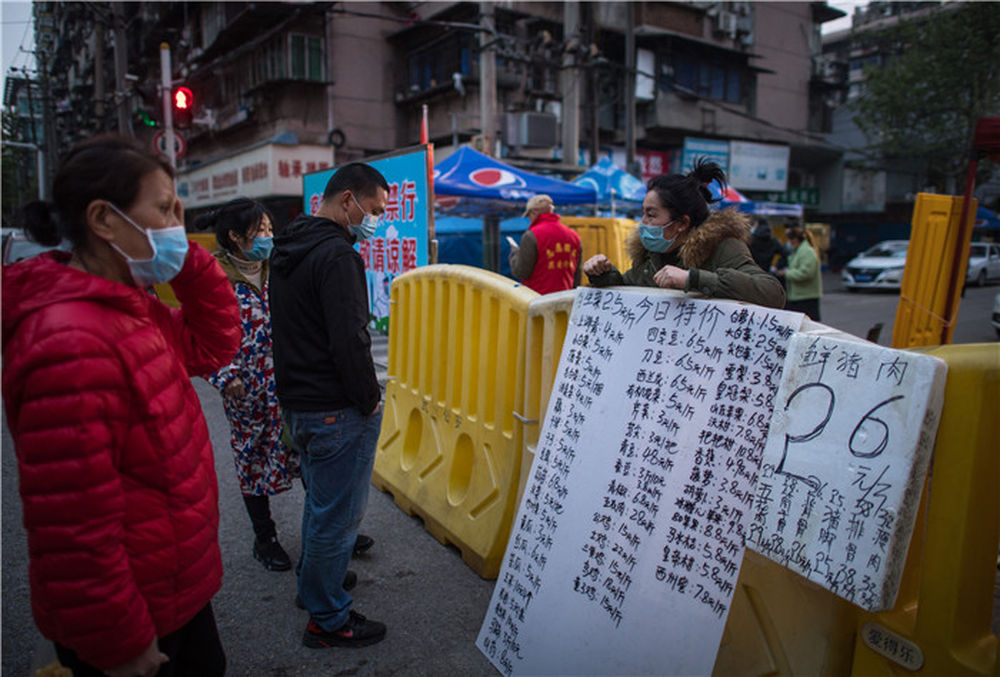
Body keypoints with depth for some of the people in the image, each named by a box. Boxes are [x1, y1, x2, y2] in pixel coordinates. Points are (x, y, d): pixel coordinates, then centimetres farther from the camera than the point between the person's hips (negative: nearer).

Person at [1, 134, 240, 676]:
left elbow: (211, 347, 12)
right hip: (135, 618, -9)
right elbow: (73, 527, -28)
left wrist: (192, 265, -2)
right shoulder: (72, 345, -29)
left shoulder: (129, 307, 2)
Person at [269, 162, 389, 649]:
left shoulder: (287, 248, 11)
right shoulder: (336, 254, -20)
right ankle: (328, 620, 20)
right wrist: (369, 400, -13)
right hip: (336, 410, -10)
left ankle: (312, 582, 44)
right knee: (337, 514, 4)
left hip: (297, 403, 10)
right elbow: (350, 341, -25)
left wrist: (296, 391, 18)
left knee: (319, 501, 26)